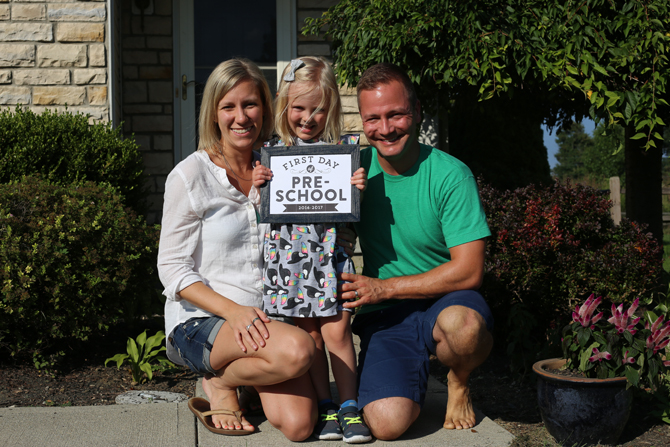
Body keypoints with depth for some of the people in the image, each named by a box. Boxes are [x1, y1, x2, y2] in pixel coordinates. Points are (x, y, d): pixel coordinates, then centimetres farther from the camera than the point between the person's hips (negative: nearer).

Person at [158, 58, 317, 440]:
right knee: (297, 350, -32)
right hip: (199, 321, -4)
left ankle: (245, 375, 15)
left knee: (299, 425, -16)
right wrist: (233, 310, -21)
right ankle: (219, 382, -2)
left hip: (260, 322, 5)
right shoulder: (191, 176, -7)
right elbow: (173, 268, -7)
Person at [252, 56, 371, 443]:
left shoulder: (346, 149, 1)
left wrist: (359, 189, -16)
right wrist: (256, 185, -9)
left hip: (330, 253, -1)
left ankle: (349, 406, 14)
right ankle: (325, 407, 19)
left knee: (337, 329, 0)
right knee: (307, 333, 7)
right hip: (289, 256, 2)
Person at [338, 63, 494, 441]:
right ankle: (416, 376, 16)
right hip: (383, 316, 2)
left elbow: (468, 271, -14)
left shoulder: (450, 175, -10)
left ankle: (459, 382, -1)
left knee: (464, 323, -39)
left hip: (445, 301, -2)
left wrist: (384, 287, -17)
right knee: (387, 423, -22)